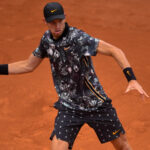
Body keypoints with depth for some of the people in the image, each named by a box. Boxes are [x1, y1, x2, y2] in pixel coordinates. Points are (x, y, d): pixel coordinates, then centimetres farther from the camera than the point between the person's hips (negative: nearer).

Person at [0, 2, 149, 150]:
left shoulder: (78, 37, -21)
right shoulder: (47, 39, -2)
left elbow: (115, 51, -24)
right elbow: (28, 65, 11)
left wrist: (132, 79, -36)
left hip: (96, 104, -3)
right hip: (69, 108, 3)